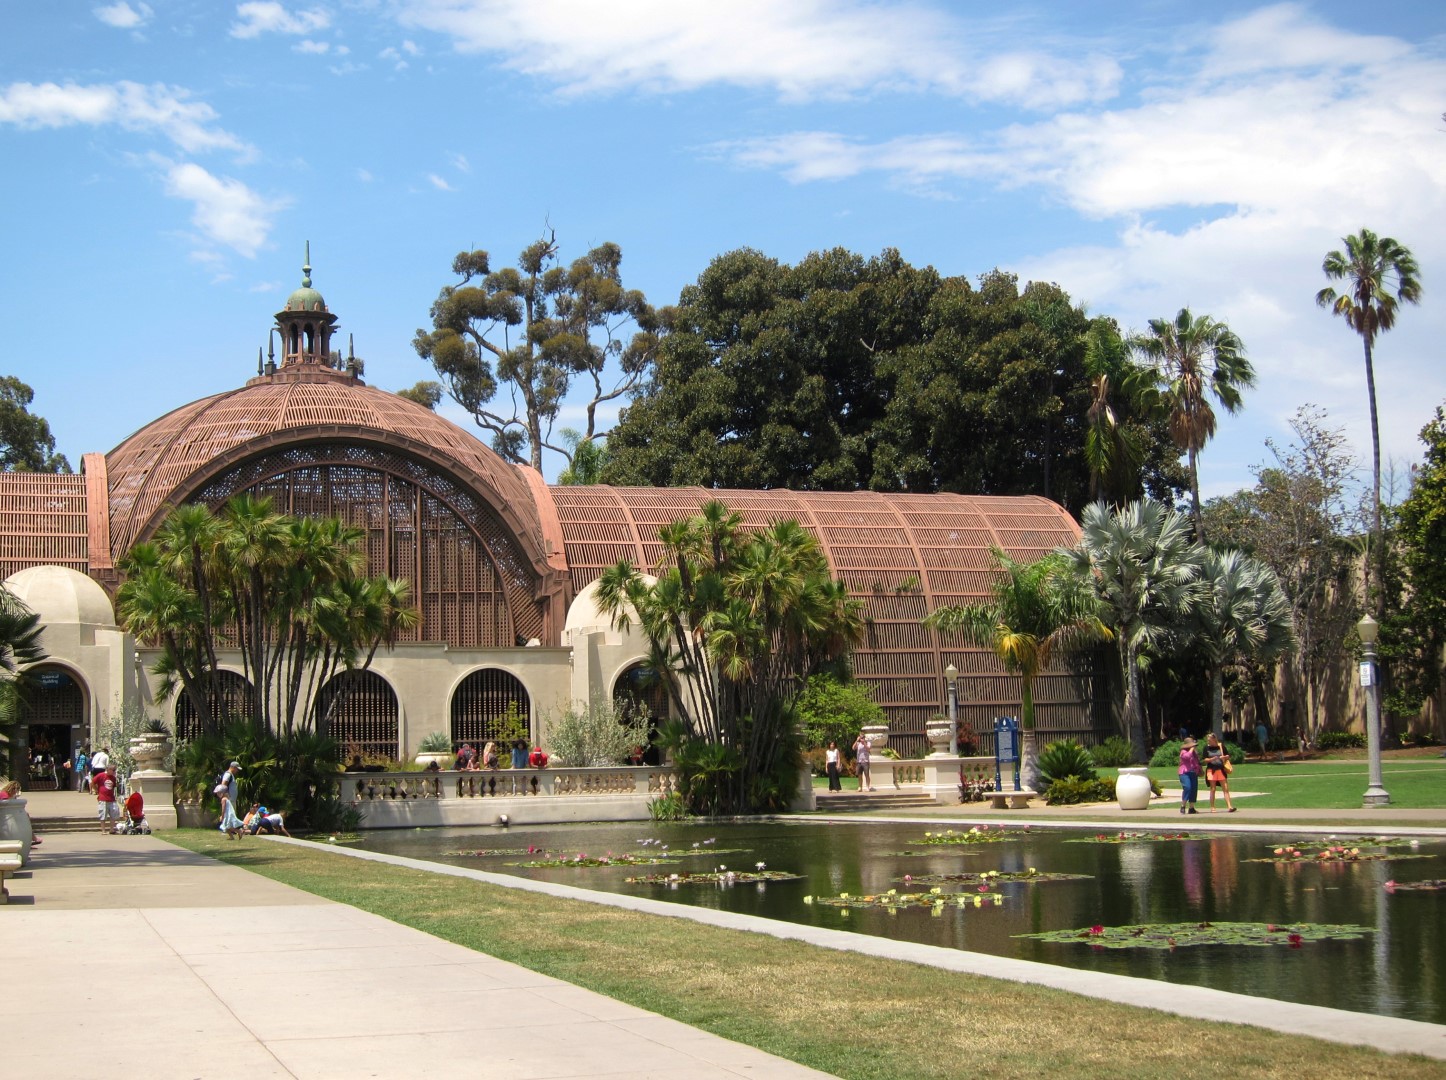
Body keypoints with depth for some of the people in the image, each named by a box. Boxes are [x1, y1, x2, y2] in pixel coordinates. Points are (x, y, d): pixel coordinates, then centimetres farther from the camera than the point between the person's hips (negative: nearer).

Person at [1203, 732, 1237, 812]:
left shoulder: (1221, 746, 3)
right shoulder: (1207, 747, 1)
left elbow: (1228, 756, 10)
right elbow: (1205, 759, -1)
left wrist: (1224, 757, -12)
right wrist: (1212, 759, -19)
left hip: (1221, 769, 1)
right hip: (1211, 769, -1)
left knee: (1225, 788, -4)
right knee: (1212, 789, 3)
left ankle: (1229, 806, -5)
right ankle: (1212, 808, 8)